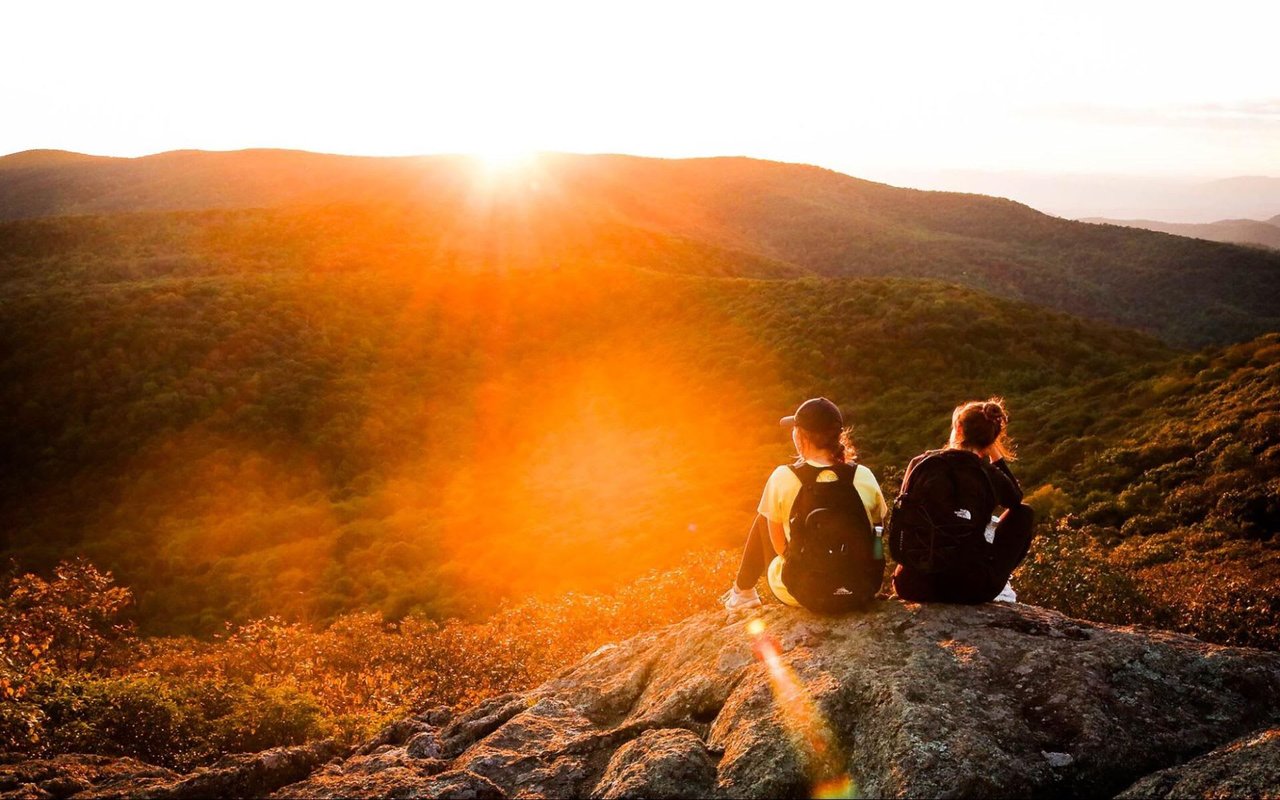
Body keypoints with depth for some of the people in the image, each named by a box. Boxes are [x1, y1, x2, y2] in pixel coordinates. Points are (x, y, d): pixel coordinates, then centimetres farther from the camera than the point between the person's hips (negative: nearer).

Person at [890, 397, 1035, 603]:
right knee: (1024, 513, 19)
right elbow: (1016, 499, 19)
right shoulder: (987, 474, -5)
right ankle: (995, 578, 25)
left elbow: (902, 516, 11)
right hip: (971, 589, -3)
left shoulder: (919, 463, 0)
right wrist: (996, 457, 17)